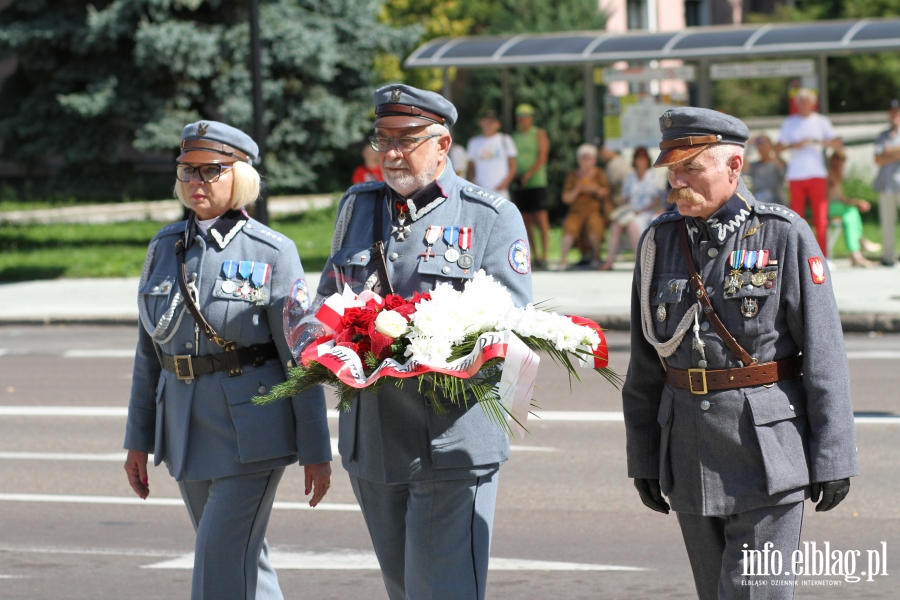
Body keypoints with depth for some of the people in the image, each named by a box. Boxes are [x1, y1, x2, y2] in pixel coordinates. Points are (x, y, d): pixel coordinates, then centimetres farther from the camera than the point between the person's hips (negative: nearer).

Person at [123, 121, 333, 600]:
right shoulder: (165, 247, 8)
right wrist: (139, 439, 12)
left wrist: (316, 451, -7)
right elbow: (149, 351, 13)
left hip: (250, 429, -6)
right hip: (187, 430, 6)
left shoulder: (271, 253, -7)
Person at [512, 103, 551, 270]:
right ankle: (534, 255, 7)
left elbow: (542, 157, -7)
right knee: (526, 221, 3)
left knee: (541, 218, -9)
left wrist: (528, 174, -17)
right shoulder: (514, 137, 15)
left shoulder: (539, 134, 3)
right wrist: (514, 175, -6)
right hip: (519, 185, 5)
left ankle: (543, 255, -9)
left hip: (536, 183, -5)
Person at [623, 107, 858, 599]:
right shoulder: (659, 241, 6)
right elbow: (644, 364, 11)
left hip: (768, 447, -5)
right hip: (690, 453, 5)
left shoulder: (784, 236, -6)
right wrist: (643, 458, 10)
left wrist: (832, 458, -9)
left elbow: (824, 355, -6)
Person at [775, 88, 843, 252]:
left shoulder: (821, 121, 10)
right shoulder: (789, 123, 11)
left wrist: (818, 142, -12)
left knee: (821, 219, -7)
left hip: (817, 175, -1)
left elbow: (838, 145, 4)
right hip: (796, 176, 1)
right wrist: (793, 145, -13)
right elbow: (778, 148, 6)